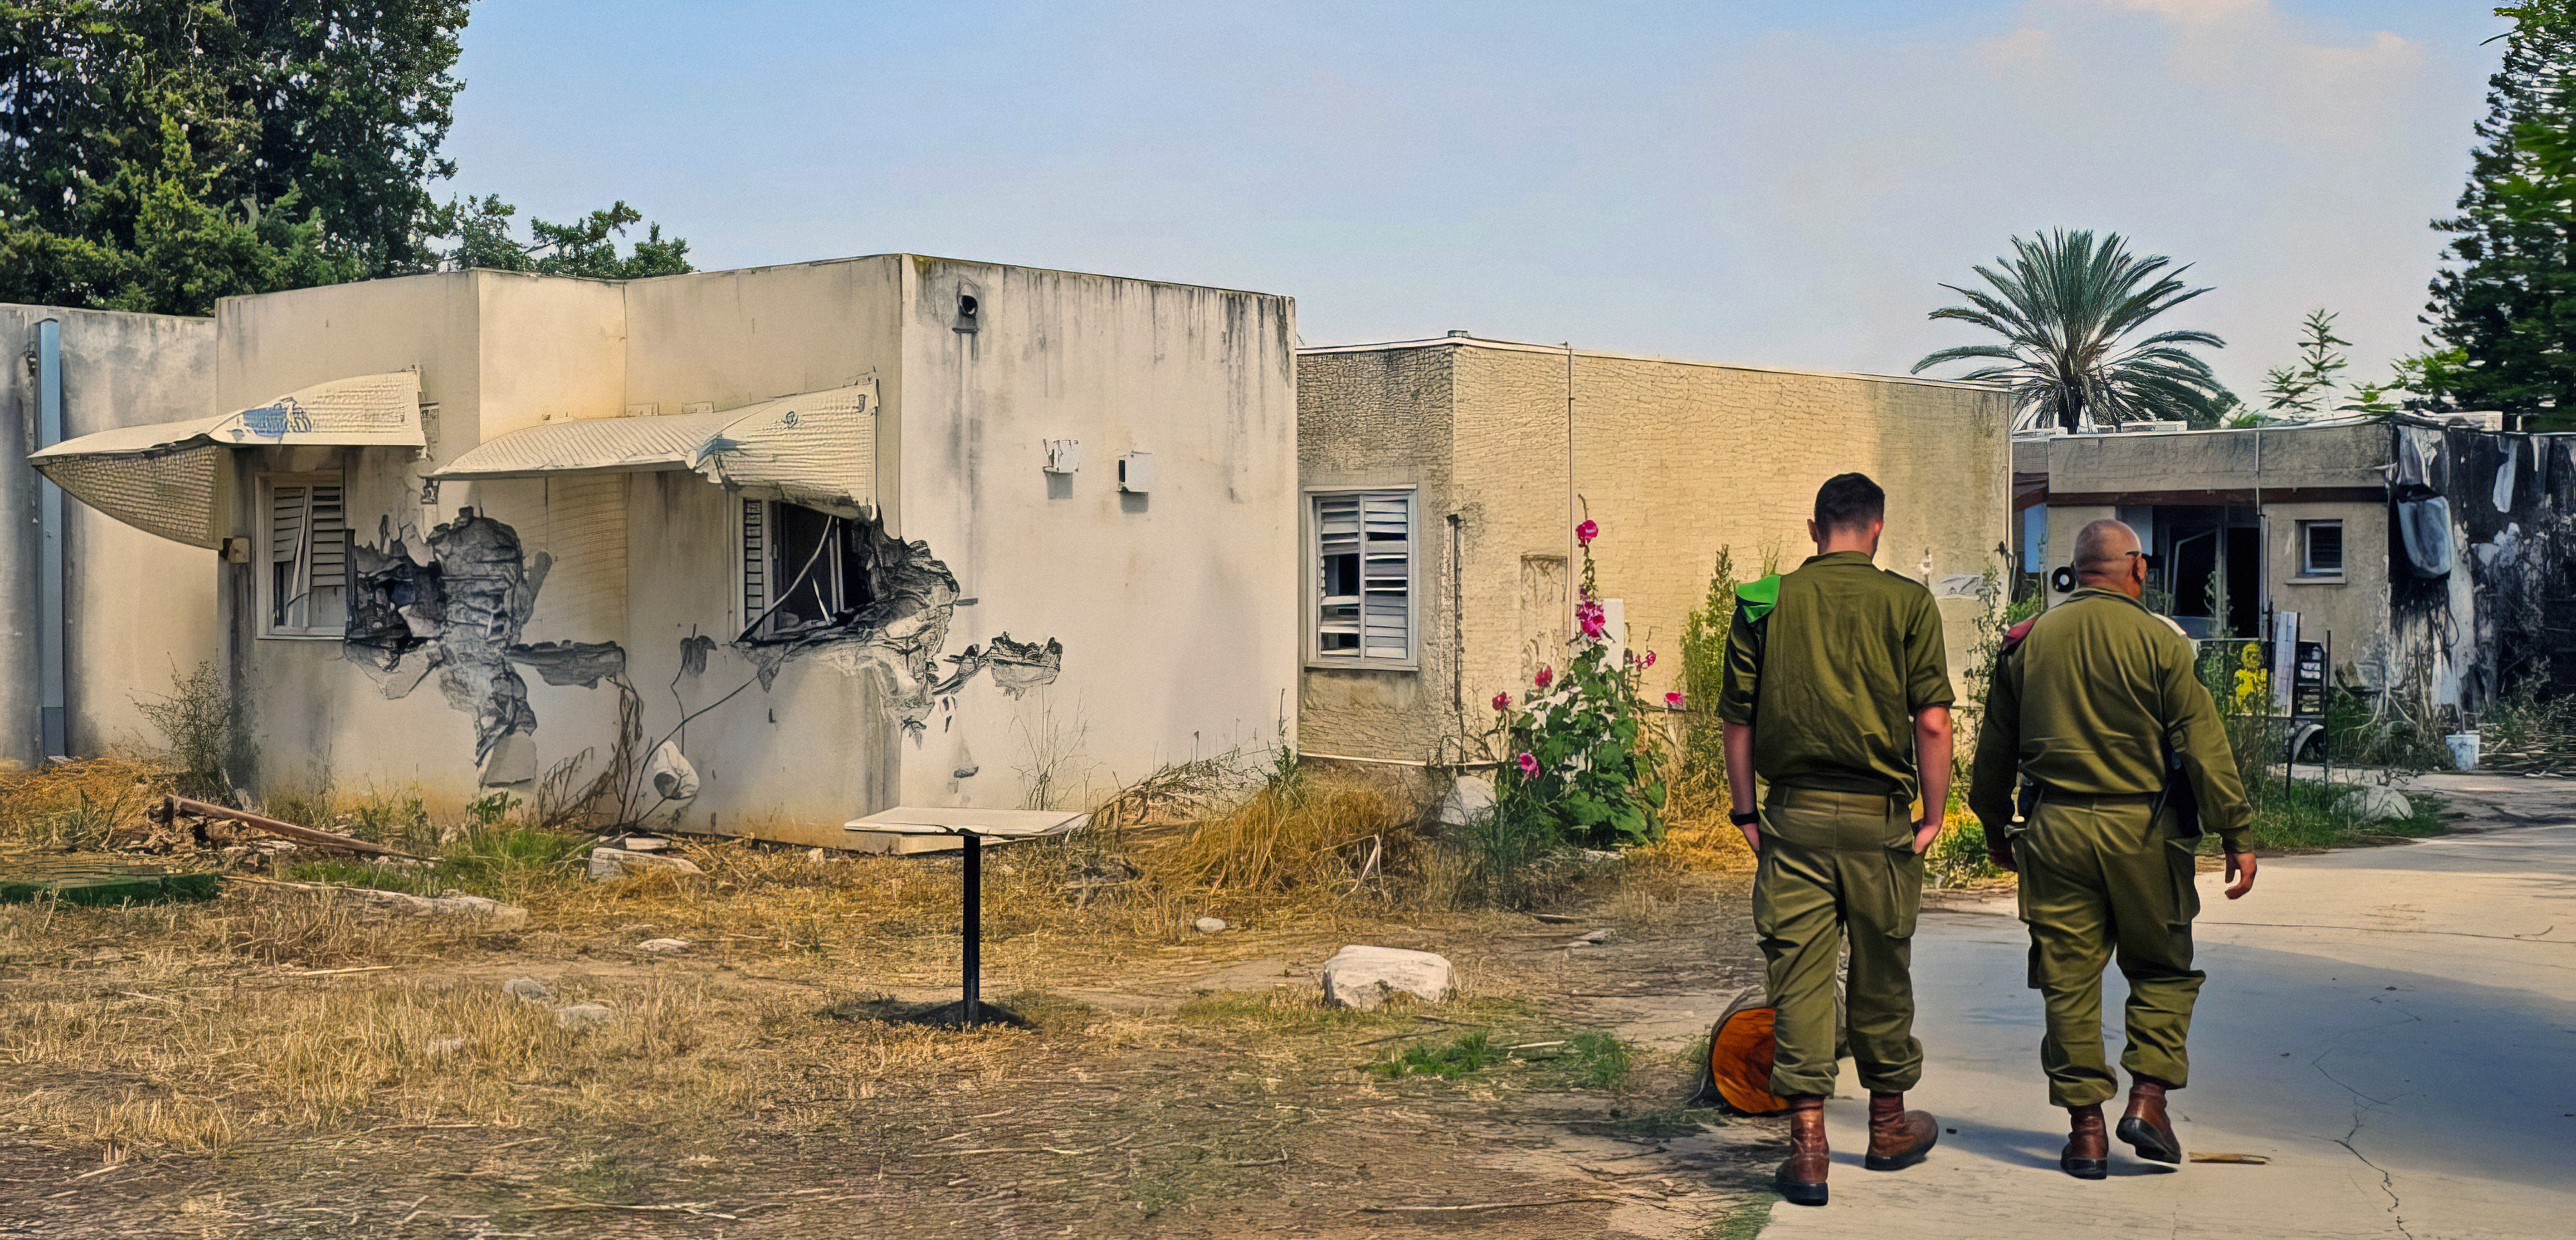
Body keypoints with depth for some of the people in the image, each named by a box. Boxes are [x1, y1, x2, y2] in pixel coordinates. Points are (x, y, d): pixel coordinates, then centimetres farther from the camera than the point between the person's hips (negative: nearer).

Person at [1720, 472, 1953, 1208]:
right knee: (1881, 975, 14)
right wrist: (1933, 816, 1)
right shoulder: (1908, 603, -1)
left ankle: (1807, 1148, -2)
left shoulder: (1766, 604, 4)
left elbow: (1737, 720, 4)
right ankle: (1888, 1127, 30)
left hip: (1792, 816, 1)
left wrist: (1747, 815, 11)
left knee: (1797, 978, 2)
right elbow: (1932, 721, -7)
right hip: (1878, 816, -1)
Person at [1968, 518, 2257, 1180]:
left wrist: (1995, 826, 26)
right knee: (2162, 969, 13)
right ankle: (2148, 1098, 4)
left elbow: (1995, 747, 14)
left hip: (2055, 828, 3)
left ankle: (2085, 1128, 8)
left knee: (2068, 979, 6)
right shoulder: (2158, 640, -4)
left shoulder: (2028, 643, 7)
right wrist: (2237, 835, -3)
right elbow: (2203, 744, -7)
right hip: (2142, 828, -3)